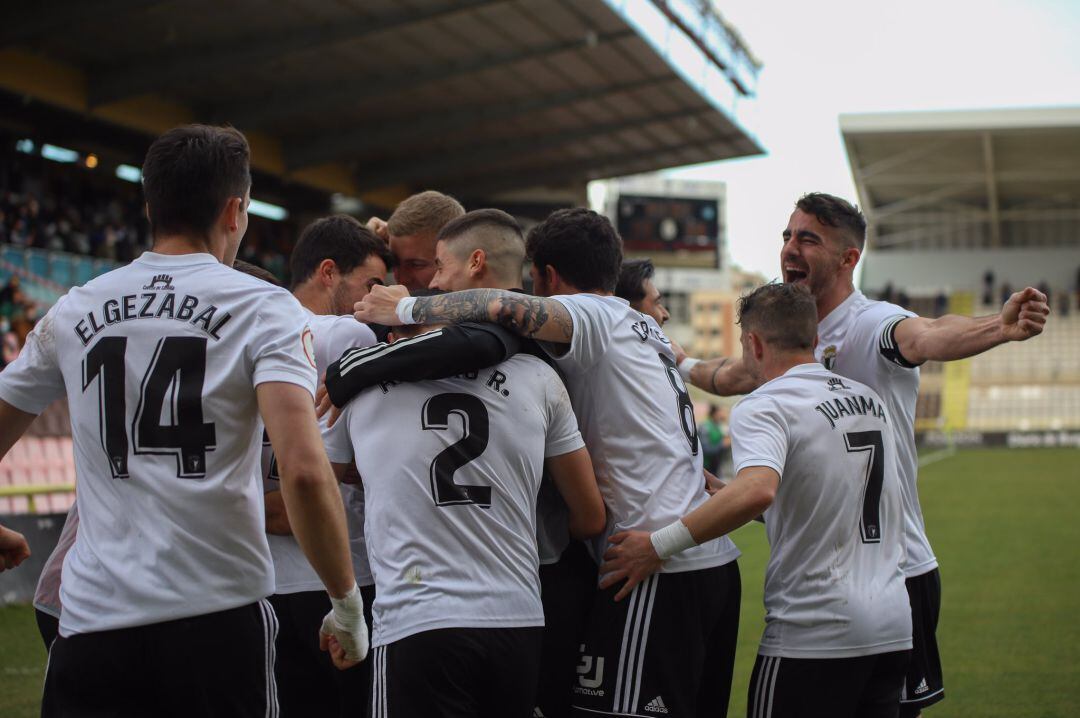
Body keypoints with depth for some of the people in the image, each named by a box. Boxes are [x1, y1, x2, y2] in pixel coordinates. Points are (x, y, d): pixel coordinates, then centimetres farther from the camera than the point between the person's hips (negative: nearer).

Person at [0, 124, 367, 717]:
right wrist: (348, 602, -6)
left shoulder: (73, 311, 9)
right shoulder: (264, 308, -3)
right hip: (218, 619, -2)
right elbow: (304, 472, -16)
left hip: (91, 622, 3)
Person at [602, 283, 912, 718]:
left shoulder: (765, 406, -12)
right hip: (894, 629, 8)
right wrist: (722, 492, 24)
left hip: (814, 634, -8)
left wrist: (659, 545, -25)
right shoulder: (869, 399, 13)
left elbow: (757, 492, -31)